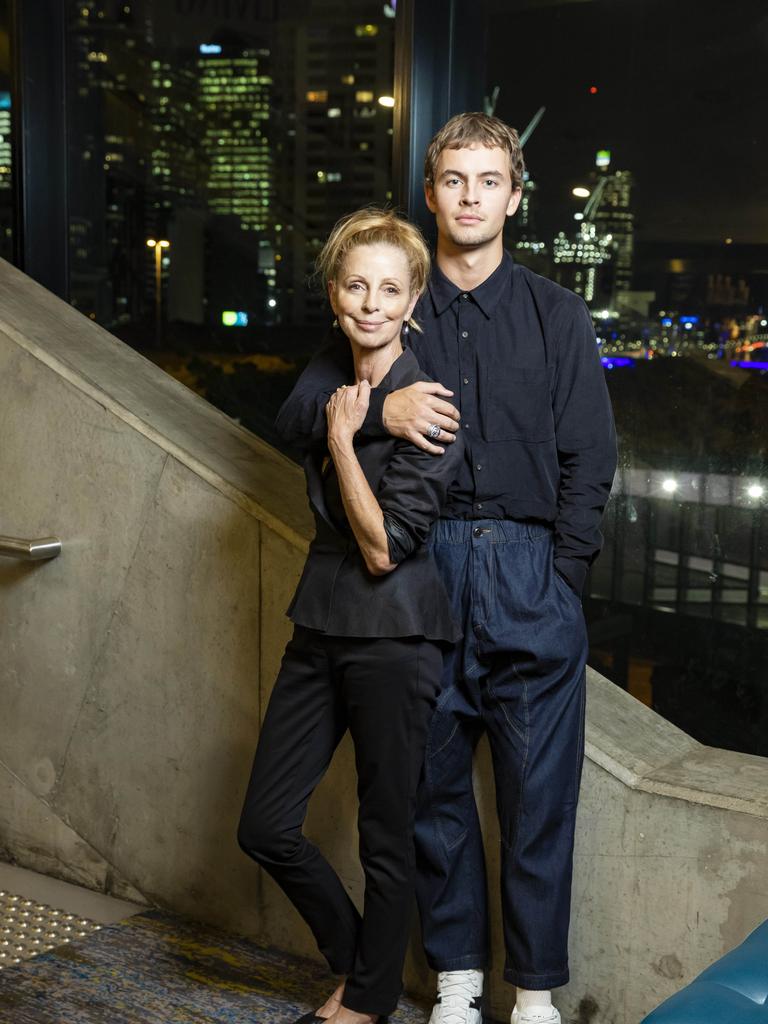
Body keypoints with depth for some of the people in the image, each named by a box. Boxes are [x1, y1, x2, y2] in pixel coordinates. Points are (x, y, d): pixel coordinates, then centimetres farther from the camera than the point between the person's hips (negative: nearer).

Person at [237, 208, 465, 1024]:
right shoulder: (330, 379, 7)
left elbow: (383, 548, -18)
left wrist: (341, 438, -15)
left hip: (393, 638, -7)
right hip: (321, 625, 7)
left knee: (386, 836, 9)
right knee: (264, 827, 11)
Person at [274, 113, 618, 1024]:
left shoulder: (556, 315, 7)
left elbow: (590, 460, 4)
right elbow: (295, 416, 6)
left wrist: (559, 580, -5)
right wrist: (376, 408, -13)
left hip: (529, 573, -1)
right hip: (421, 569, 2)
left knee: (537, 789, 1)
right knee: (435, 783, 9)